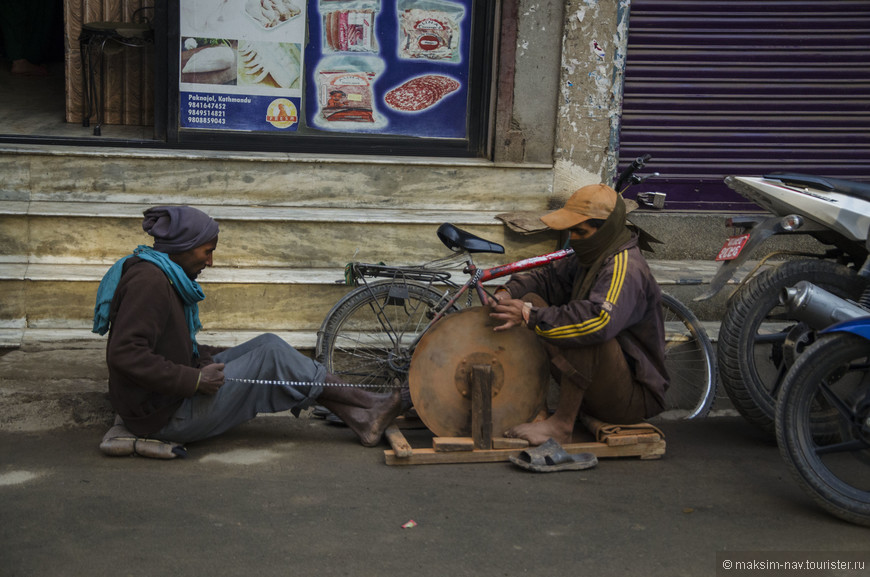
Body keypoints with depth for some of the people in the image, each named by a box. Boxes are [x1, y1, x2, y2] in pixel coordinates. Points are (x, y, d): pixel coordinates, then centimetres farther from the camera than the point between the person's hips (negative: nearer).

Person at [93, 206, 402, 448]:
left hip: (175, 395, 10)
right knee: (272, 356, -10)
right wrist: (194, 379, -26)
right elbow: (125, 354, -30)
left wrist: (209, 358, 6)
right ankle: (365, 400, 2)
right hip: (164, 416, -10)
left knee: (268, 345, 4)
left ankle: (358, 419, 0)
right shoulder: (149, 281, -21)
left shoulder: (164, 276, 12)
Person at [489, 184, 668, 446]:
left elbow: (599, 320, -40)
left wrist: (530, 315, -33)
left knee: (584, 336, -37)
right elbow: (549, 278, 15)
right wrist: (508, 293, -7)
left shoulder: (625, 268, -23)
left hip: (633, 399, -9)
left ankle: (561, 425, -26)